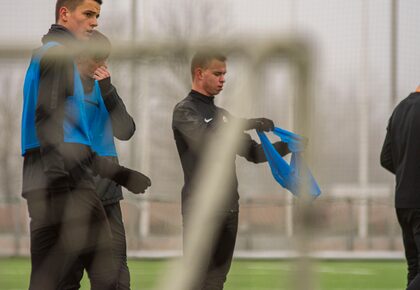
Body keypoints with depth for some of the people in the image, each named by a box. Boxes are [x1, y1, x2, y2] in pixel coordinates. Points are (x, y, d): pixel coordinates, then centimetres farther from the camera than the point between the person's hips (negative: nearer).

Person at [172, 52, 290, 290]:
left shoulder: (223, 115, 21)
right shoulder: (185, 111, -2)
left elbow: (253, 152, 19)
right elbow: (205, 138, -22)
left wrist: (286, 147, 4)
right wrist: (248, 124, -24)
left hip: (229, 208, 7)